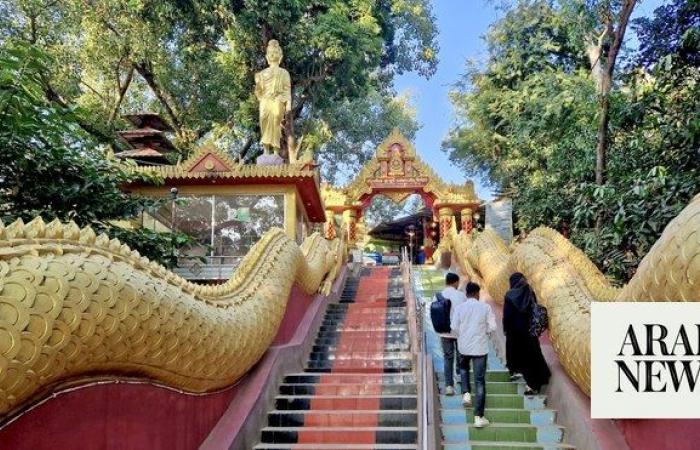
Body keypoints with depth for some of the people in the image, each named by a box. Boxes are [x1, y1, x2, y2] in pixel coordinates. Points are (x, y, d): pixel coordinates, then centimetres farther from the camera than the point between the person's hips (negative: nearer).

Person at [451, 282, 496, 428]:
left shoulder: (460, 307, -5)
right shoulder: (485, 307, -7)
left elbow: (454, 327, -4)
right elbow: (492, 327, -7)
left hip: (464, 346, 2)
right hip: (480, 347, -2)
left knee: (464, 368, 33)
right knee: (480, 381, 2)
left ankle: (466, 393, 14)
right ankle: (479, 417, 0)